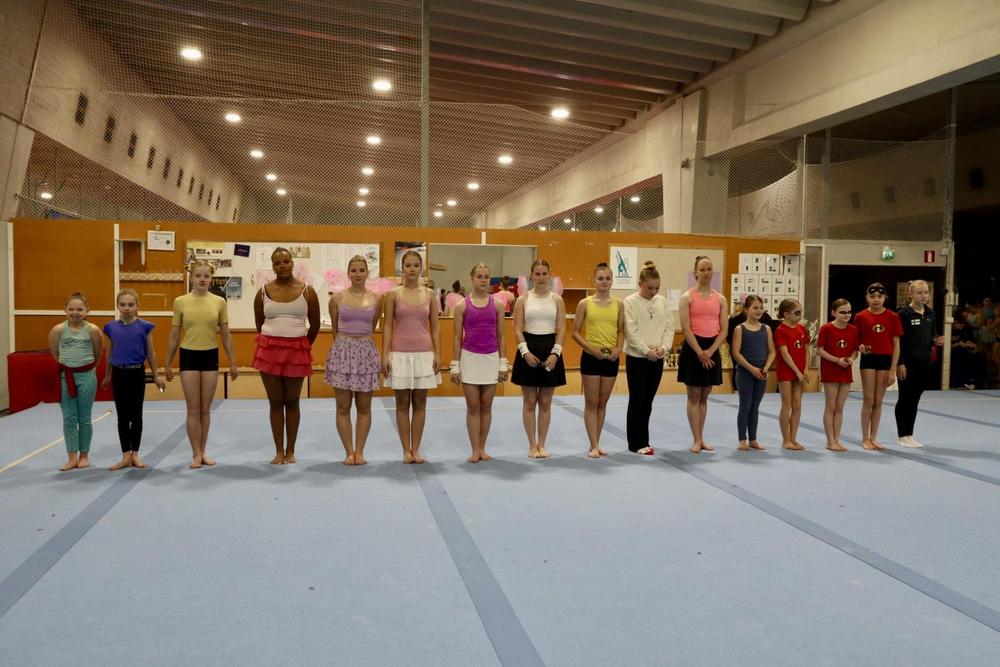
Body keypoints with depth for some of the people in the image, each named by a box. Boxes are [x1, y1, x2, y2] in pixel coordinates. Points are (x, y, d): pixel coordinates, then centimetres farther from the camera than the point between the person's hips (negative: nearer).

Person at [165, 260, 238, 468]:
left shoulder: (219, 302, 1)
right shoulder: (181, 302, -1)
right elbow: (174, 335, 5)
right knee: (193, 409, 2)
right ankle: (196, 454, 10)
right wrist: (168, 364, 6)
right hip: (189, 356, -1)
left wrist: (232, 362, 5)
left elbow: (226, 335, 5)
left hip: (210, 356, 1)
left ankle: (203, 452, 19)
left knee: (206, 409, 8)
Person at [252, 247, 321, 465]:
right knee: (275, 402, 5)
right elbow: (259, 324, 13)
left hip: (297, 351, -1)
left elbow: (315, 325, 7)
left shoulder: (307, 291, -1)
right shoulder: (263, 292, 3)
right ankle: (279, 451, 14)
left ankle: (290, 451, 16)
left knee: (292, 402, 6)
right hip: (269, 349, 1)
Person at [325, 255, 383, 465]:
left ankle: (359, 451, 13)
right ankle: (349, 452, 9)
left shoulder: (376, 299, 3)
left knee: (364, 407, 5)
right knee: (343, 407, 1)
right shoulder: (337, 298, 1)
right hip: (342, 351, -1)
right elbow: (334, 329, 12)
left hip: (366, 352, 1)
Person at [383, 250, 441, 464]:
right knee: (402, 404, 5)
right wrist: (385, 356, -7)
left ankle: (415, 449, 14)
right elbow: (387, 327, -1)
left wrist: (437, 354, -2)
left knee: (420, 403, 6)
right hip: (400, 354, -1)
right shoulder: (393, 294, 1)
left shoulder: (429, 294, 6)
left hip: (424, 353, 2)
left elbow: (435, 327, 6)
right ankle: (406, 450, 13)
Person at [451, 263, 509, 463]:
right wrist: (455, 365, -4)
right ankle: (475, 450, 10)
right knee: (473, 407, 3)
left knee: (486, 406, 7)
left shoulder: (497, 305, 3)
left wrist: (503, 363, 1)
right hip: (469, 358, -1)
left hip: (491, 359, 2)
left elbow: (500, 336, 5)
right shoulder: (462, 306, -2)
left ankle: (482, 448, 17)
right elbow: (457, 337, 0)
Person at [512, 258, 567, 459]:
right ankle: (532, 445, 15)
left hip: (550, 349, 1)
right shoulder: (523, 299, 2)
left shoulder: (557, 300, 5)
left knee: (545, 402, 7)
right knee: (529, 402, 5)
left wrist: (555, 353, -13)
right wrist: (526, 352, -16)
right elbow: (518, 329, -3)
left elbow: (561, 329, 0)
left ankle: (541, 444, 17)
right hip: (529, 349, -1)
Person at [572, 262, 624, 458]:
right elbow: (575, 333, -3)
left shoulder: (618, 304, 4)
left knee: (603, 403, 10)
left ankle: (597, 443, 20)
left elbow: (621, 331, 10)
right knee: (591, 403, 1)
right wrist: (592, 349, -14)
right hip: (590, 357, -3)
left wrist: (619, 348, -8)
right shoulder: (585, 303, -3)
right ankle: (594, 446, 5)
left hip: (611, 358, 3)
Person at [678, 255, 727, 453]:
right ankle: (697, 440, 6)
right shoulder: (687, 297, -3)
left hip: (712, 348, 4)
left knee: (704, 397, 11)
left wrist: (710, 351, -10)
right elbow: (686, 329, -10)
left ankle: (701, 438, 19)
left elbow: (723, 330, 3)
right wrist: (700, 352, -15)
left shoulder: (720, 299, 8)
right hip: (693, 347, -4)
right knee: (694, 396, 0)